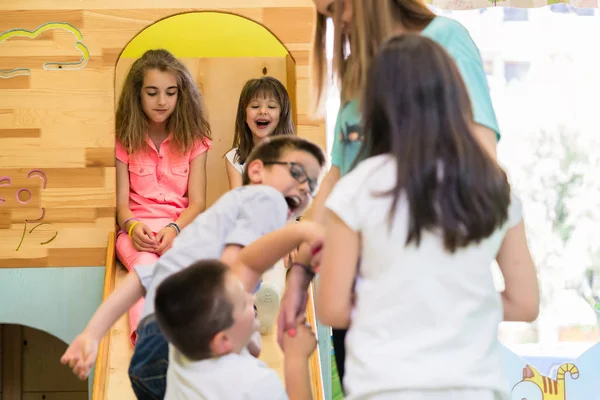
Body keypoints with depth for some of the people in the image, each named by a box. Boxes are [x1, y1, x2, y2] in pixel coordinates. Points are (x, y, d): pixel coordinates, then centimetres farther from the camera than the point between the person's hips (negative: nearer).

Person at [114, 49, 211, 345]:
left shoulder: (193, 140, 9)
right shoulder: (126, 141, 8)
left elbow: (197, 202, 2)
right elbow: (122, 202, 3)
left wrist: (174, 228, -20)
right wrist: (132, 226, -22)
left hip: (180, 226, 1)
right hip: (138, 228, -1)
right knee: (144, 264, -38)